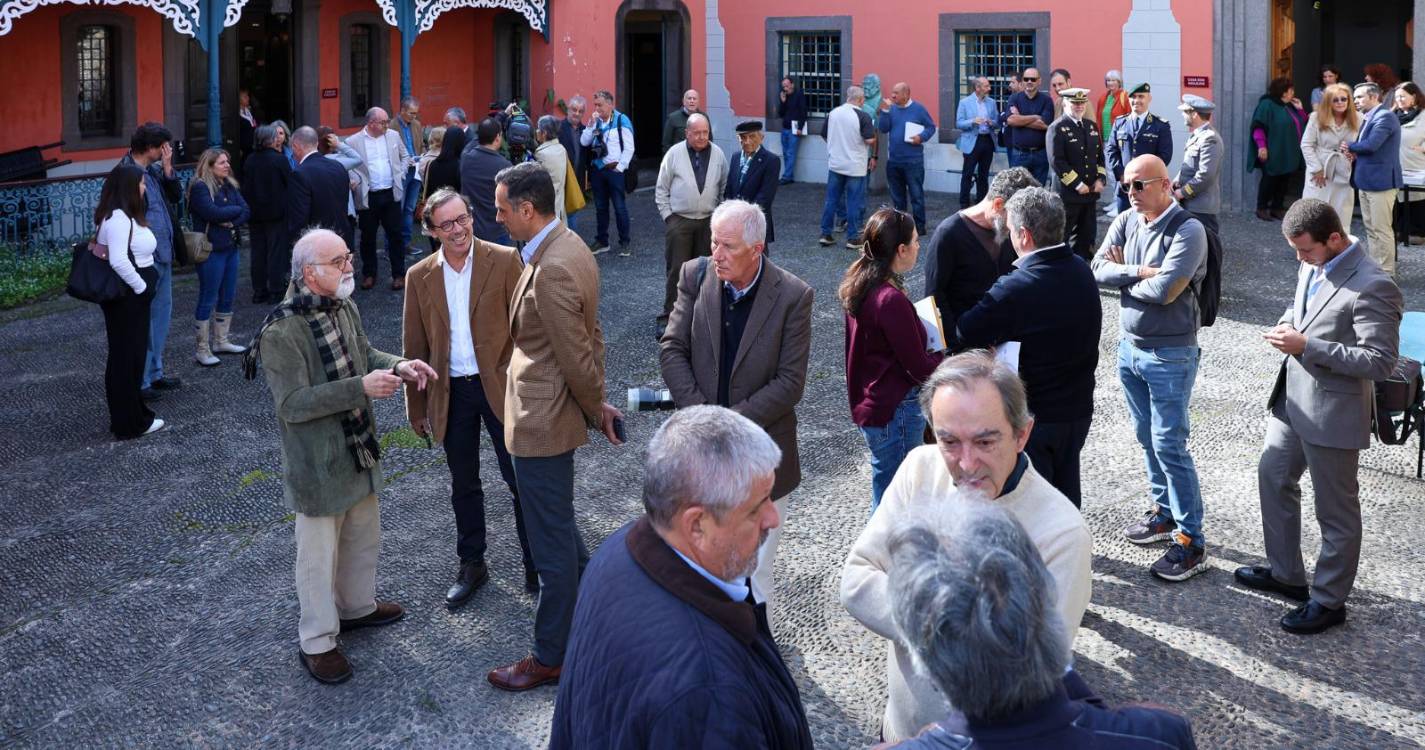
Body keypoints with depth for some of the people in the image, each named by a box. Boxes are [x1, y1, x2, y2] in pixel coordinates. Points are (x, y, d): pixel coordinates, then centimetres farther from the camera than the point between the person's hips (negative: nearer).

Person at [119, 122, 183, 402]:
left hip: (162, 253, 9)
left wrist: (168, 169, -1)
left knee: (162, 311, 17)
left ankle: (155, 372, 30)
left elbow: (176, 195, 12)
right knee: (144, 317, -1)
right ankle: (140, 381, 8)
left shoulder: (153, 169, 8)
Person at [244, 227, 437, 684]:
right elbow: (292, 404, -28)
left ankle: (356, 606, 48)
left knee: (364, 538, 24)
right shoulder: (281, 332, -26)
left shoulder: (344, 307, -1)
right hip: (317, 464, -8)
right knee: (319, 553, 7)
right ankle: (318, 642, 24)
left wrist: (397, 366, -5)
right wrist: (360, 388, -32)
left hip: (358, 450, 8)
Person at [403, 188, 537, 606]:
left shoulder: (505, 262, -7)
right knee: (463, 486, 15)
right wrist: (416, 408, 9)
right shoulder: (420, 277, 2)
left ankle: (536, 564, 21)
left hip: (500, 385, -3)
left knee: (521, 482, 6)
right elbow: (414, 348, 7)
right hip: (451, 393, 3)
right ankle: (472, 566, 31)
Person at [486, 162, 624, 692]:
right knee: (559, 528, 25)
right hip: (548, 413, 10)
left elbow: (577, 357, -22)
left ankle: (550, 657, 20)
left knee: (552, 543, 5)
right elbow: (590, 336, 11)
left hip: (542, 423, -10)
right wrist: (596, 402, 13)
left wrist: (595, 407, -6)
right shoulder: (568, 246, 5)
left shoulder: (551, 271, -28)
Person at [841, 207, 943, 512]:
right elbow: (921, 369, -18)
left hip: (868, 404, 9)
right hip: (895, 410, -9)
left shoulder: (857, 286, 3)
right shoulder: (891, 300, -25)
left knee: (885, 499, 21)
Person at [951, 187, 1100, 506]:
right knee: (1066, 489, 21)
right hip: (1077, 408, 6)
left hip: (1031, 416, -6)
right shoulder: (1082, 271, -3)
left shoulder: (1014, 289, -26)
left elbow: (962, 338, -20)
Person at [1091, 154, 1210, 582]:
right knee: (1148, 437, 17)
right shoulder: (1126, 222, 3)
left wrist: (1122, 273, -9)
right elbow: (1098, 270, -4)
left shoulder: (1188, 231, -17)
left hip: (1170, 354, -7)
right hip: (1130, 346, 7)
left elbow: (1164, 290, -25)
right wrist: (1139, 271, -18)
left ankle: (1191, 540, 1)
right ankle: (1165, 511, 33)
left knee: (1169, 445, -6)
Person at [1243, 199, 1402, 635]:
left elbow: (1380, 362, -25)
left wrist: (1307, 346, -27)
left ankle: (1329, 601, 23)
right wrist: (1286, 325, -3)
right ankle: (1285, 573, 40)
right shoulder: (1313, 267, 2)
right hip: (1292, 398, 9)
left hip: (1333, 412, -9)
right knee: (1273, 478, 22)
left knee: (1336, 512, 7)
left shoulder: (1371, 287, -24)